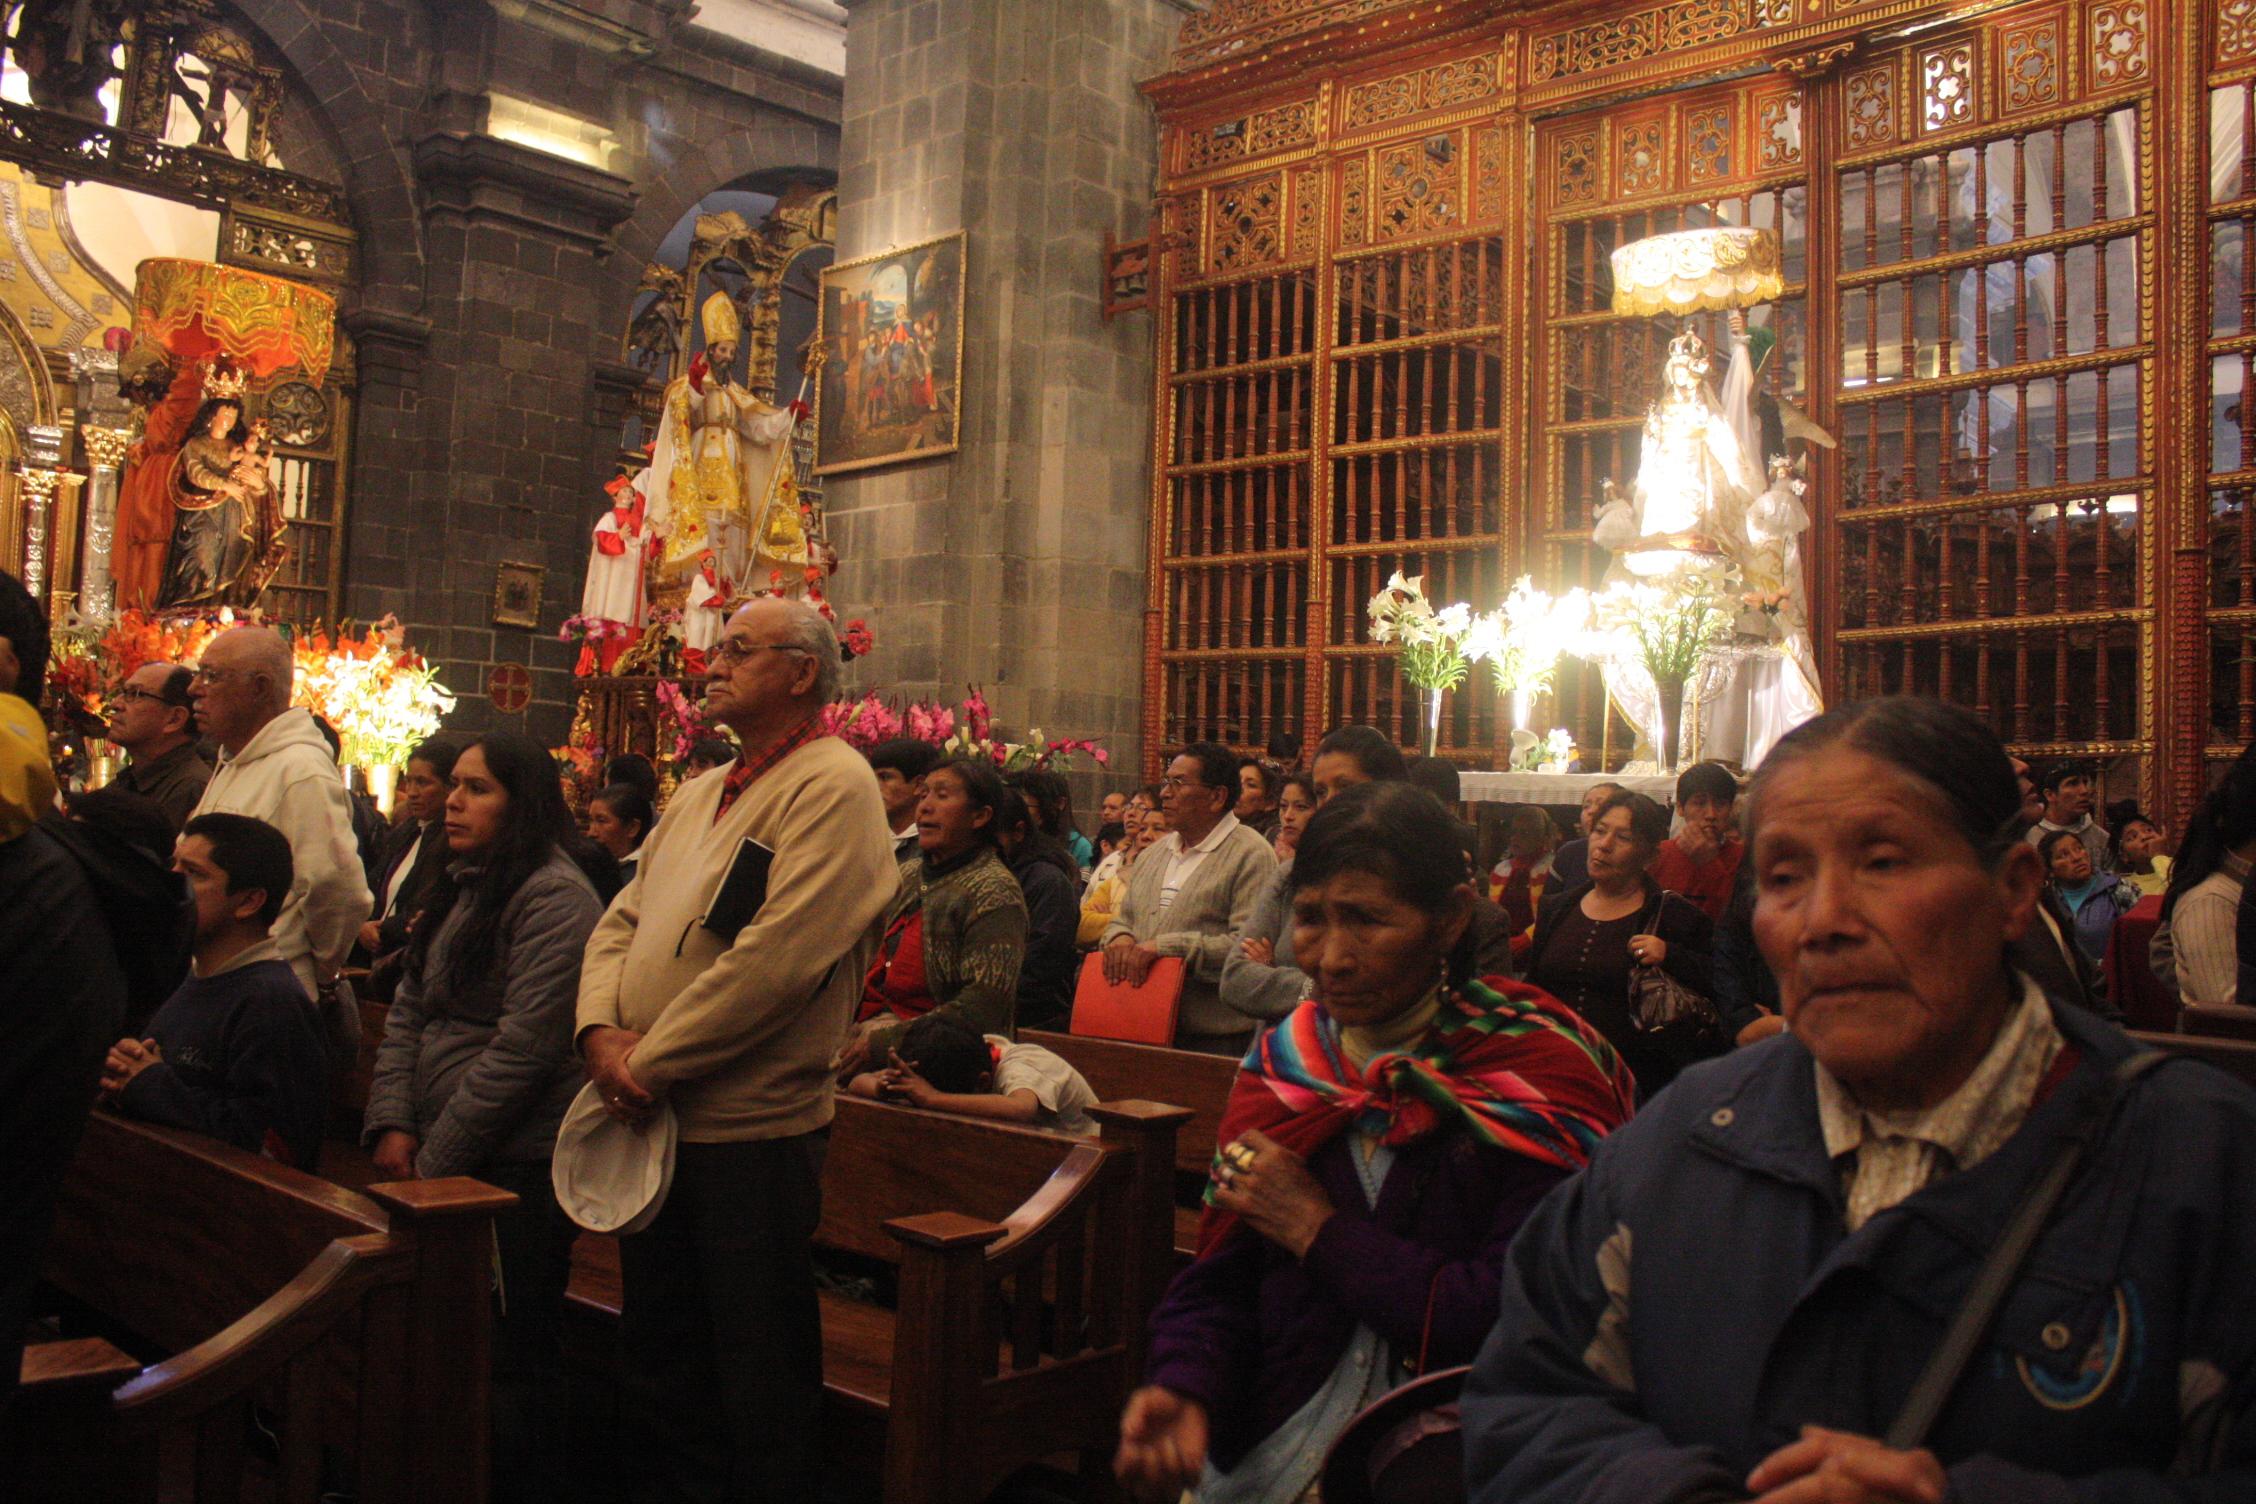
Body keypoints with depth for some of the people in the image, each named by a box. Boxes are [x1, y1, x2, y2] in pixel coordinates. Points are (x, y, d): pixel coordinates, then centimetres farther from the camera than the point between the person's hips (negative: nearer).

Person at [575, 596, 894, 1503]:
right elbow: (620, 923, 13)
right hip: (652, 1122, 9)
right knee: (657, 1358, 19)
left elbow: (774, 961, -24)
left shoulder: (832, 787, -14)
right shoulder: (700, 796, 15)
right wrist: (602, 1029, -6)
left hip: (750, 1130, -8)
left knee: (757, 1382, 4)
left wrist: (649, 1062, -17)